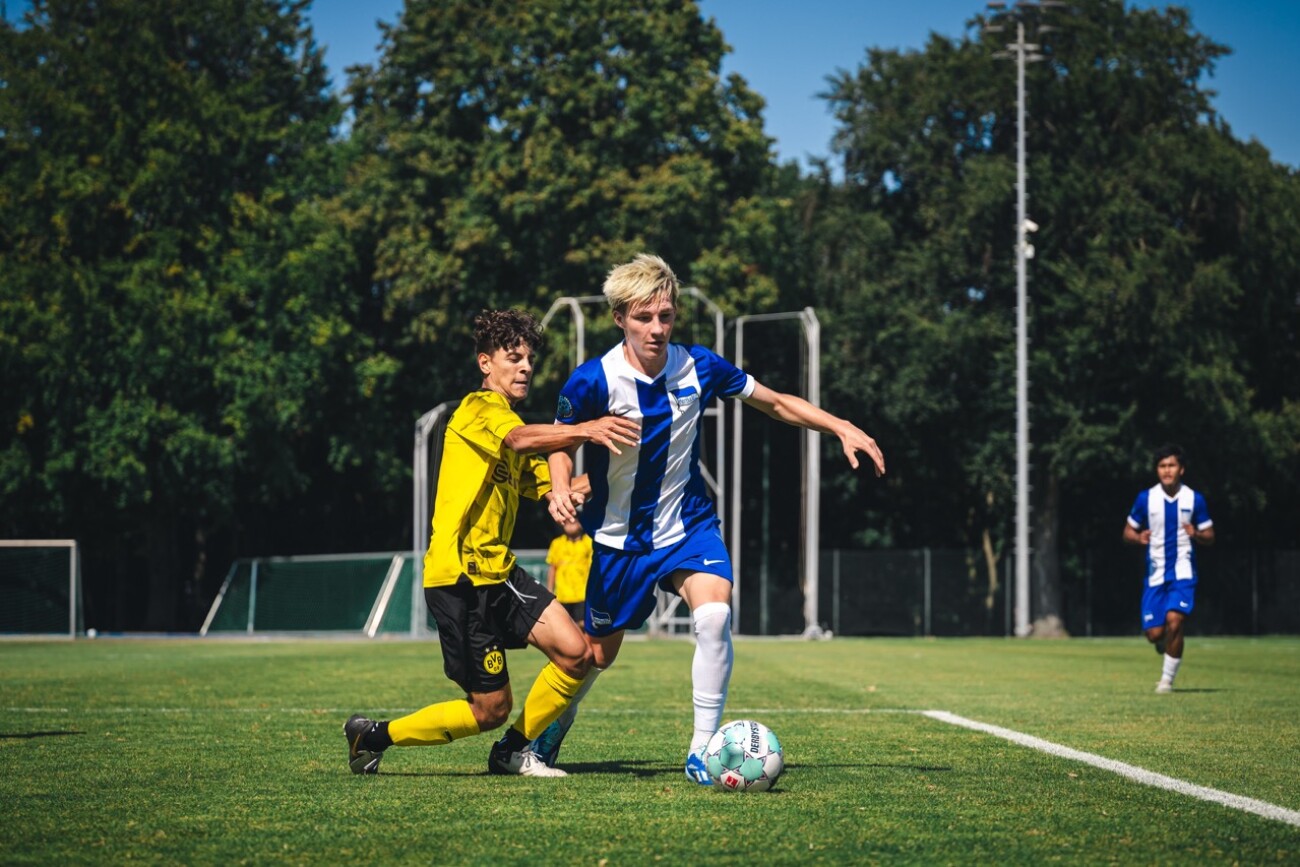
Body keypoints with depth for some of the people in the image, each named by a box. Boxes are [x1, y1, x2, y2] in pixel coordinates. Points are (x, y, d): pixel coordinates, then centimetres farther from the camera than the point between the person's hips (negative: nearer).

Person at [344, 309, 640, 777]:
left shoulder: (509, 419, 22)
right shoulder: (478, 409, -9)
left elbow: (551, 493, 15)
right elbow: (520, 440, -32)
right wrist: (585, 430, -47)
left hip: (498, 572, 9)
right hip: (458, 575, -9)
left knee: (575, 652, -8)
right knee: (491, 709, -3)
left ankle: (512, 751, 11)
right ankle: (373, 735, 15)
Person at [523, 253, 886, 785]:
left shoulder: (698, 367, -12)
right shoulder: (592, 381, -19)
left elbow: (776, 403, 3)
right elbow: (561, 444, -3)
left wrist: (842, 429, -6)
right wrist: (561, 488, -24)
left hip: (687, 525, 1)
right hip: (617, 537, -1)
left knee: (714, 612, -26)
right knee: (598, 653, 11)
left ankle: (703, 749, -14)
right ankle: (554, 726, 46)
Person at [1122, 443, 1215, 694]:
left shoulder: (1194, 499, 0)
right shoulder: (1145, 498, 1)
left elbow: (1210, 536, 7)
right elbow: (1128, 531, 9)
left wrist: (1196, 534, -16)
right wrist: (1138, 537, -15)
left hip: (1183, 572, -1)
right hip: (1155, 573, 2)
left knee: (1174, 620, -22)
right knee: (1154, 633, -4)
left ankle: (1168, 678, -7)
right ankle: (1168, 647, 35)